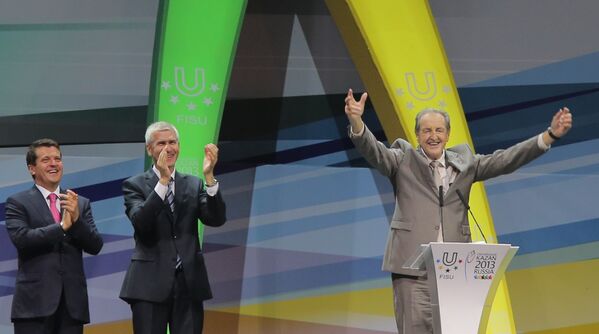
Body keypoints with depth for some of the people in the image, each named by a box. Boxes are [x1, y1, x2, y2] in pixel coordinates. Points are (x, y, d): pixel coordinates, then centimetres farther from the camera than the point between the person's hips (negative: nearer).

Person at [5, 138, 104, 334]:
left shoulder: (81, 204, 14)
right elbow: (21, 238, -13)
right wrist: (62, 226, -14)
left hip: (72, 303, 4)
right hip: (35, 302, -3)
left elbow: (95, 246, 5)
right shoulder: (18, 203, 3)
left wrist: (76, 219, -11)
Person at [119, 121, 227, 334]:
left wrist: (209, 176, -15)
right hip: (150, 284, -3)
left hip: (189, 284, 3)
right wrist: (163, 181, -23)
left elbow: (216, 219, -3)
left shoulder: (194, 185, 11)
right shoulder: (135, 185, 2)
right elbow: (140, 223, -15)